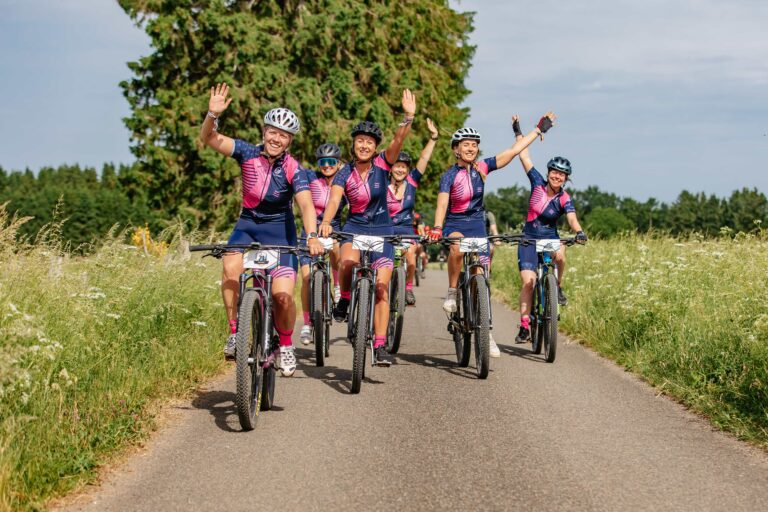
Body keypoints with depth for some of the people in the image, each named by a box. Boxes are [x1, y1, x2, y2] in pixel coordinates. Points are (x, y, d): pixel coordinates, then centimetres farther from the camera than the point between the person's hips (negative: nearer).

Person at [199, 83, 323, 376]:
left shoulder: (293, 170, -16)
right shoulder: (248, 154, -11)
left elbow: (306, 204, -29)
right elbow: (210, 138, -20)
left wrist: (312, 236, -47)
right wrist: (213, 114, -40)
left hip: (279, 230, -1)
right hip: (248, 224, 2)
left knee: (283, 295, -15)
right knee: (231, 266, -30)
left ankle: (285, 346, 13)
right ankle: (235, 333, -16)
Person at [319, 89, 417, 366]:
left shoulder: (382, 164, -6)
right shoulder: (345, 173, -8)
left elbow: (398, 141, -22)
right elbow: (334, 200, -23)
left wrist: (409, 117, -39)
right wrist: (325, 222, -43)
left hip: (382, 229, 1)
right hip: (354, 226, 0)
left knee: (381, 290, -5)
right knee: (348, 263, -34)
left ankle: (380, 346, 1)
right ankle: (344, 298, -3)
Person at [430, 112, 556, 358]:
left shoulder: (482, 167, -2)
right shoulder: (450, 176, -12)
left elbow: (513, 151, 0)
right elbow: (442, 202, -27)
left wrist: (539, 129, 0)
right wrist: (436, 228, -44)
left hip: (477, 225, 3)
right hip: (455, 224, -3)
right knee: (457, 246, -40)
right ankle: (452, 292, -19)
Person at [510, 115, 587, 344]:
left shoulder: (564, 199, -10)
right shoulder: (538, 183, -5)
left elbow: (572, 218, -28)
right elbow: (524, 156, -3)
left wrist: (579, 231, -48)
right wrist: (518, 132, -3)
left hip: (550, 238, -1)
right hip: (529, 239, 1)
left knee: (560, 254, -36)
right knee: (528, 281, -13)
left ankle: (558, 287, -9)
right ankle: (524, 326, -6)